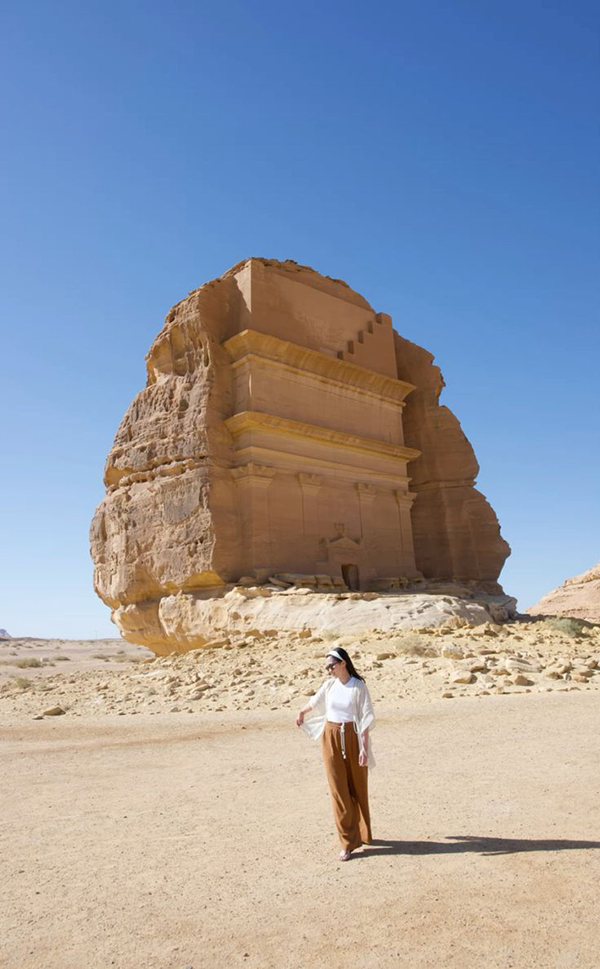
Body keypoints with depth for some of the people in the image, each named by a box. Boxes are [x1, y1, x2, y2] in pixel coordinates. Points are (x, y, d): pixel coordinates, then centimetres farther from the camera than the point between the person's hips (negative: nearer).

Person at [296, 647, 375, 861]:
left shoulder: (358, 686, -12)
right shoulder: (330, 684, 1)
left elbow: (365, 718, -13)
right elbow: (315, 701, 21)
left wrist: (364, 747, -17)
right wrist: (301, 714, 35)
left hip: (352, 738, -3)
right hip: (331, 738, 3)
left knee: (357, 788, 12)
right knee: (339, 789, 3)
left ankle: (361, 833, 32)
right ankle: (348, 841, 11)